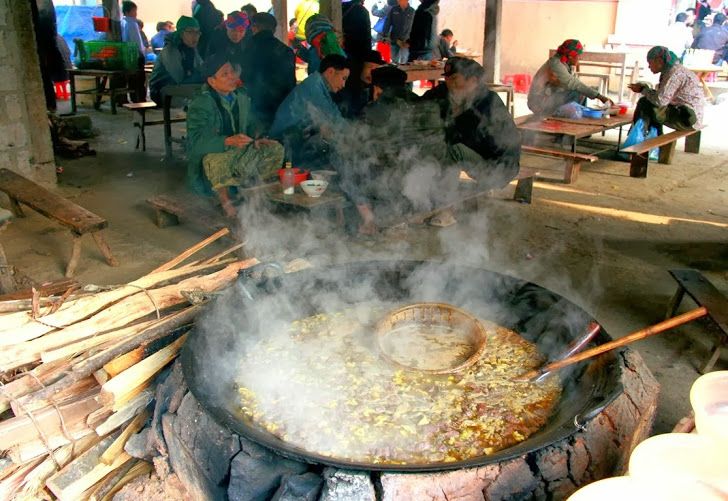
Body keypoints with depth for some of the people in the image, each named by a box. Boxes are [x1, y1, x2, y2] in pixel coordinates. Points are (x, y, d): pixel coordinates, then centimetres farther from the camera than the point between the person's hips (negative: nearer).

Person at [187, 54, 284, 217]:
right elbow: (195, 142, -29)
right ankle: (224, 199, -13)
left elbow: (251, 124, 15)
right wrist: (228, 141, -41)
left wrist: (256, 139, -9)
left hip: (240, 151, 6)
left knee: (275, 149, -7)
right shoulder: (199, 105, -18)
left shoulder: (242, 97, 2)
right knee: (215, 160, -40)